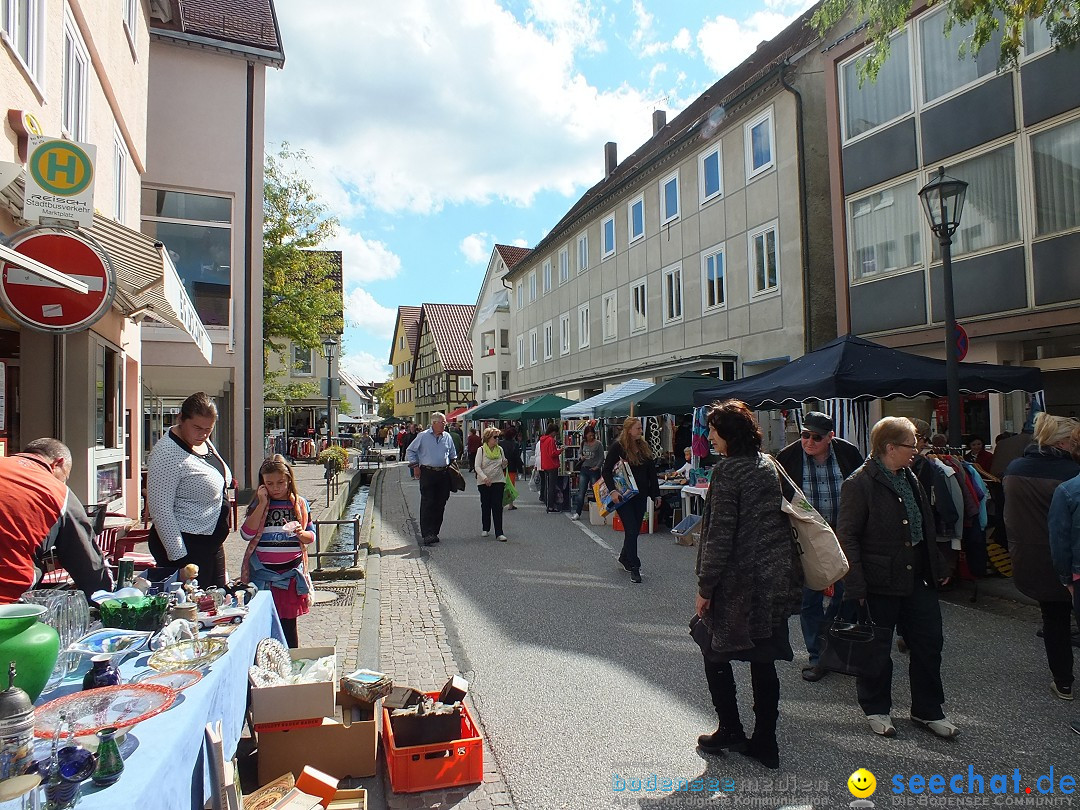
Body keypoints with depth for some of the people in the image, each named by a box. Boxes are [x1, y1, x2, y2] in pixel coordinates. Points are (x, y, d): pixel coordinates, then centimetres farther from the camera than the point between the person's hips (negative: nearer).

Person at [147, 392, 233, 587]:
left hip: (212, 541, 9)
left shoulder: (204, 441, 7)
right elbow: (160, 510, -21)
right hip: (186, 546, -9)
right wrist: (179, 557, -22)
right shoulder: (167, 453, -19)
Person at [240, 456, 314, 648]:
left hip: (291, 572, 0)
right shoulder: (258, 505, 4)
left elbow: (311, 536, 7)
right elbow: (246, 534, -10)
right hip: (263, 573, 0)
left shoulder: (300, 504, 4)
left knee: (288, 623, 8)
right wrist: (262, 504, -12)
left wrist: (300, 534, -15)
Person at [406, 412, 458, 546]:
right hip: (427, 473, -4)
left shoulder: (447, 437, 11)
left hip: (444, 474, 4)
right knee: (427, 504, -9)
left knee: (440, 504, 6)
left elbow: (453, 454, 25)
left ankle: (434, 532, 17)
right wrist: (415, 466, 0)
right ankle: (426, 534, -9)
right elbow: (410, 451, 7)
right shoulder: (423, 436, -1)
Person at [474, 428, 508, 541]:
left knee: (498, 507, -5)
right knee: (485, 506, 8)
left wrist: (505, 464, -7)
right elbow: (477, 466, -9)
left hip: (498, 481, 2)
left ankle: (499, 533, -7)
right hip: (484, 482, -1)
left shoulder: (500, 449, 8)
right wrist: (484, 478, -22)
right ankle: (485, 529, 25)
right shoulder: (481, 450, -2)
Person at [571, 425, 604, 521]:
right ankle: (578, 513, 4)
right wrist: (581, 457, 1)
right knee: (581, 492, 2)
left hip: (594, 470, -4)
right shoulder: (583, 443, 7)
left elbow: (601, 458, -5)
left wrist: (597, 467, -15)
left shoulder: (598, 444, -6)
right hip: (584, 469, 4)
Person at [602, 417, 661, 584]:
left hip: (640, 496, 6)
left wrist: (656, 494, 11)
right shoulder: (617, 447, -9)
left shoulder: (644, 447, 8)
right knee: (631, 531, -8)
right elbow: (606, 471, -11)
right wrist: (612, 490, -23)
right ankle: (634, 568, -1)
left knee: (635, 530, 12)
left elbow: (652, 472, 12)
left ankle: (624, 558, 33)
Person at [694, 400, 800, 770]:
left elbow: (720, 535, -18)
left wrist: (705, 587, -12)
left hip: (739, 582, -7)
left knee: (716, 653, 14)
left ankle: (730, 731, 20)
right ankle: (765, 743, 23)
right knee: (763, 660, 14)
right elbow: (779, 519, 13)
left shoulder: (727, 470, -16)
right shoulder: (769, 465, 6)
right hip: (776, 579, 7)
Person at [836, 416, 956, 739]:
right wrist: (856, 587, -20)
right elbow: (847, 536, -18)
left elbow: (927, 527, 20)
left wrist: (937, 567, 19)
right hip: (880, 583, -7)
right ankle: (876, 709, 28)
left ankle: (928, 710, 32)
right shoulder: (859, 483, -16)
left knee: (928, 643, 14)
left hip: (917, 579, 8)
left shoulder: (910, 478, 10)